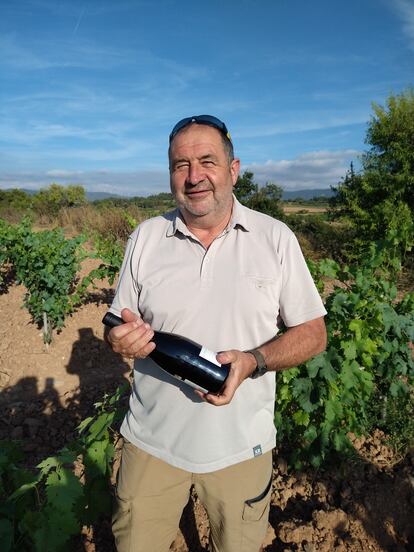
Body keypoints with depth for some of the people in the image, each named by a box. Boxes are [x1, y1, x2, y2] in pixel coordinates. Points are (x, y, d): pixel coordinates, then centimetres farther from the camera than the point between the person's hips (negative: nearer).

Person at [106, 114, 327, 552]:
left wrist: (253, 361, -22)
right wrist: (121, 339, -20)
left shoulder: (276, 238, -8)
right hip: (151, 440, 2)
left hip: (240, 446, 0)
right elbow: (118, 327, 4)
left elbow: (312, 333, -4)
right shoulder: (145, 238, -3)